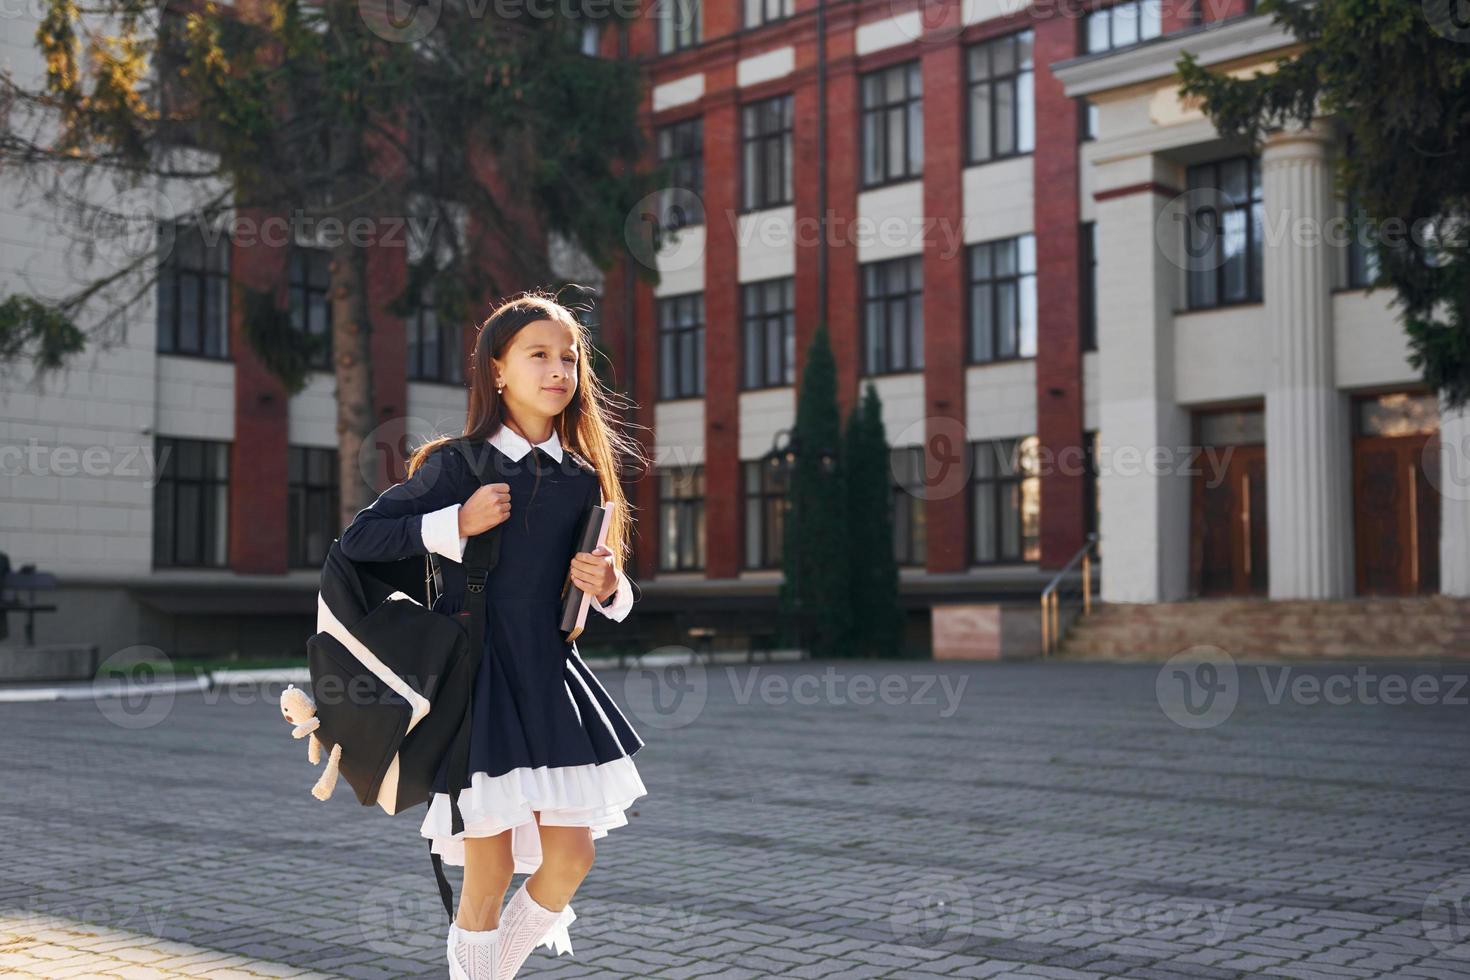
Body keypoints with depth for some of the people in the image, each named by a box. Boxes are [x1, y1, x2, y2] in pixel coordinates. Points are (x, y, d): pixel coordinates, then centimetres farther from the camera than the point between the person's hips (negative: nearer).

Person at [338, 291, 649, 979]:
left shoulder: (584, 479, 7)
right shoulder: (456, 465, -6)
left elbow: (606, 593, 16)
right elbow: (357, 541, -7)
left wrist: (609, 587, -7)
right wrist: (456, 524, -16)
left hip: (551, 677, 5)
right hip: (476, 680, -4)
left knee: (570, 859, 5)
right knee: (490, 872, 0)